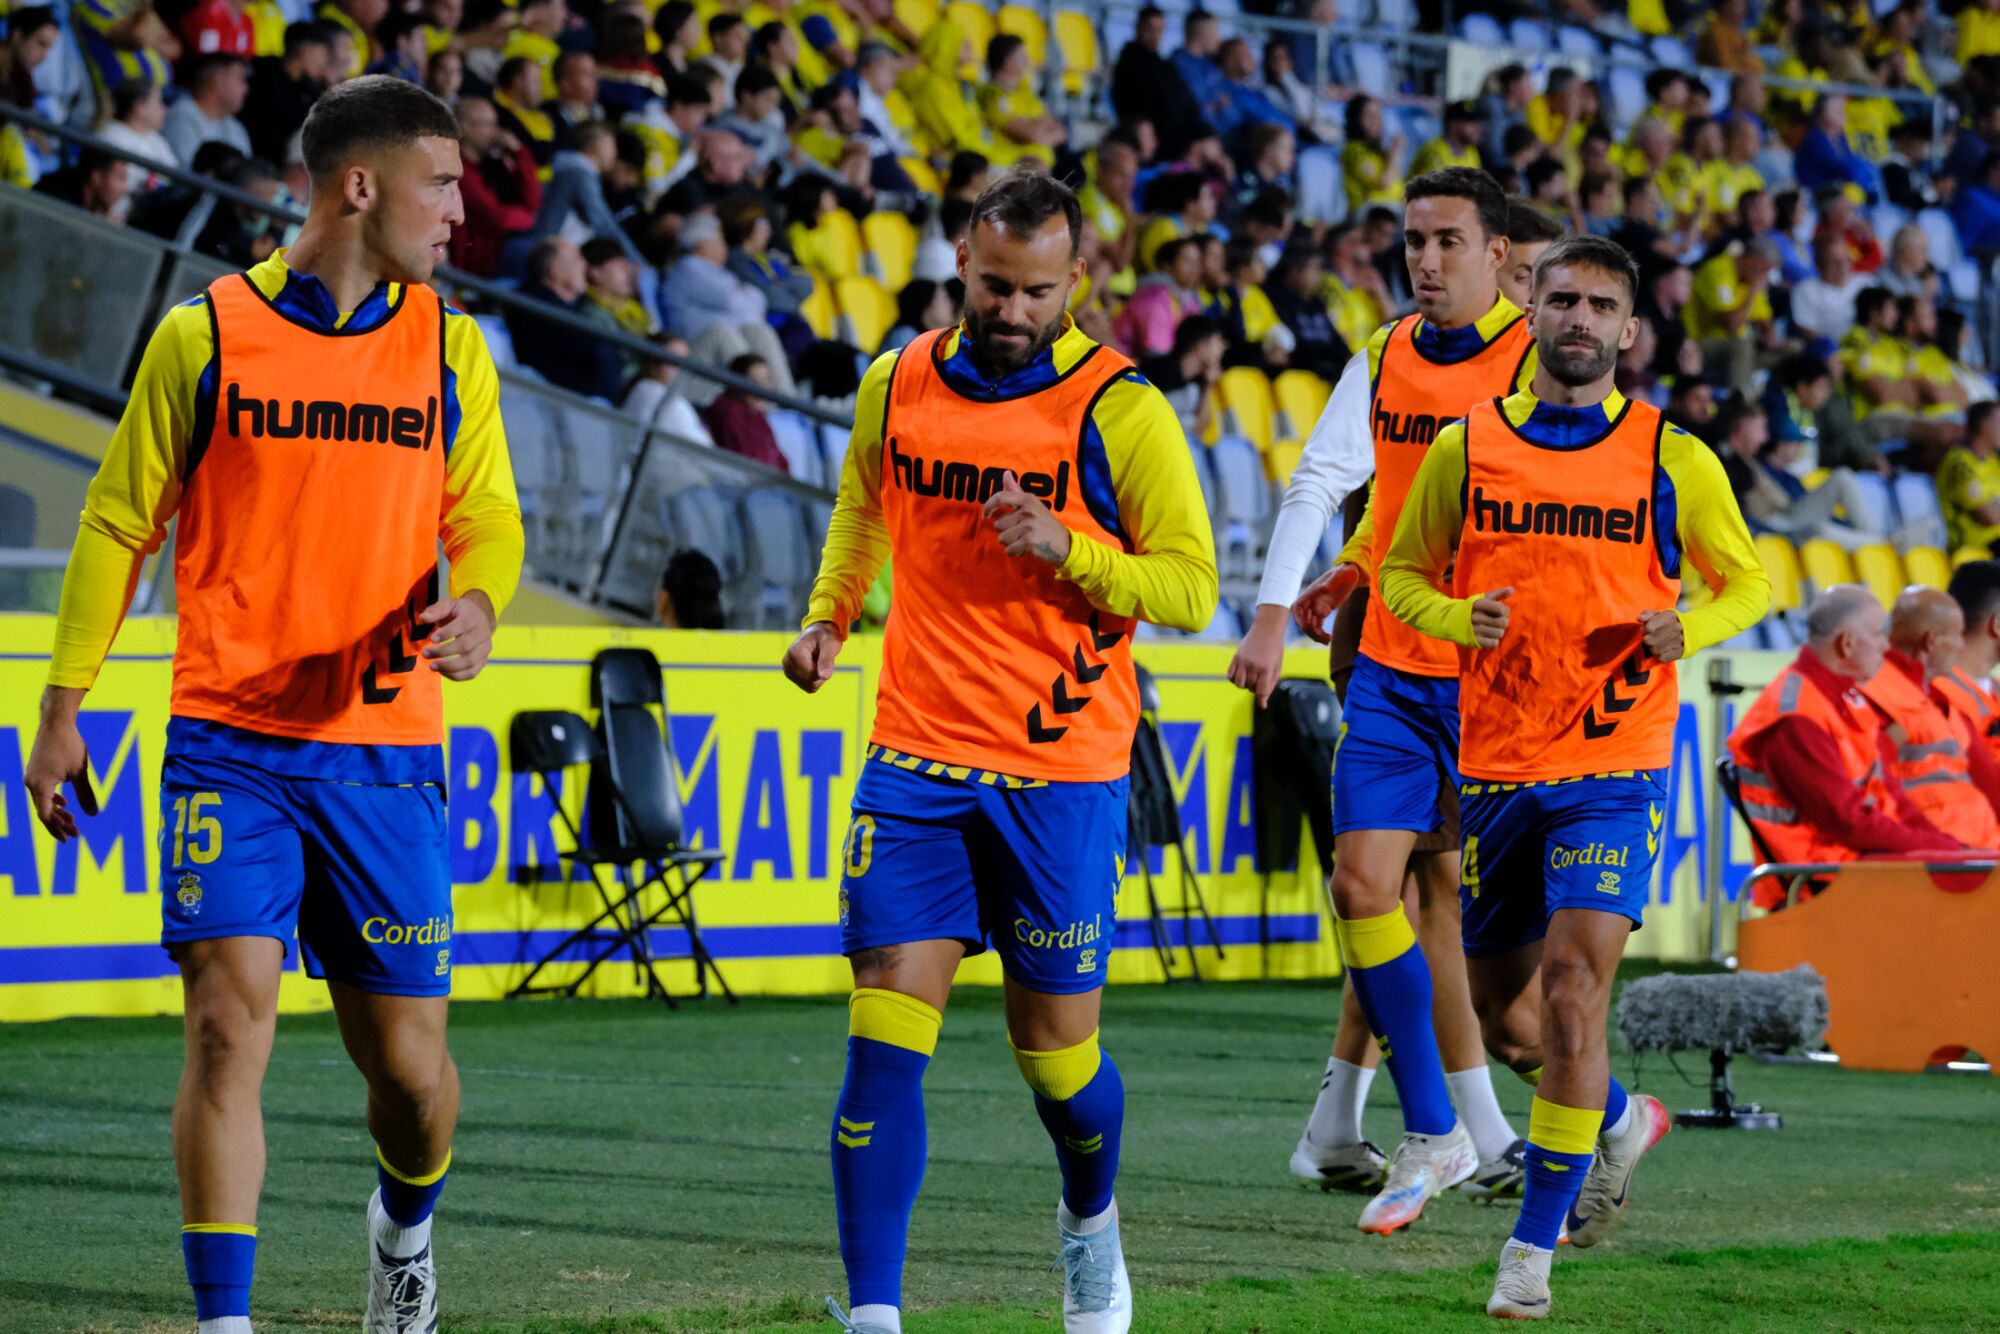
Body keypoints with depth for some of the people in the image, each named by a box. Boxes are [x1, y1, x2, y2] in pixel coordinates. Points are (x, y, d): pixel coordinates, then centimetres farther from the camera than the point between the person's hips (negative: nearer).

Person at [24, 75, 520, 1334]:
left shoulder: (449, 347, 7)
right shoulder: (204, 335, 0)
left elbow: (489, 519, 10)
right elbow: (120, 521, 6)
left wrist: (477, 604, -14)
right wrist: (62, 708, 5)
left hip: (387, 749, 2)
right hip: (229, 744, -2)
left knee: (409, 1060, 6)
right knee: (231, 1019, -14)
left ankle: (406, 1224, 38)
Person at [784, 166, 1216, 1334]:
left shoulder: (1121, 411, -7)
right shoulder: (897, 387, 5)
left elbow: (1191, 586, -6)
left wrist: (1069, 551, -21)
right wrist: (829, 620, 14)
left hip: (1063, 773, -2)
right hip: (916, 763, 2)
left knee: (1056, 1045, 8)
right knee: (886, 1038, -9)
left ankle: (1092, 1224, 40)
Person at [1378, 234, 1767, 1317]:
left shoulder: (1673, 459, 0)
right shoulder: (1465, 447, 4)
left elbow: (1749, 580, 10)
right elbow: (1402, 573, 13)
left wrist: (1690, 628, -12)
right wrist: (1457, 618, -10)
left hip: (1612, 766, -3)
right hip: (1493, 766, 3)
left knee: (1573, 984, -17)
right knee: (1502, 1007, 12)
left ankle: (1535, 1245, -8)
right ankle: (1620, 1121, 43)